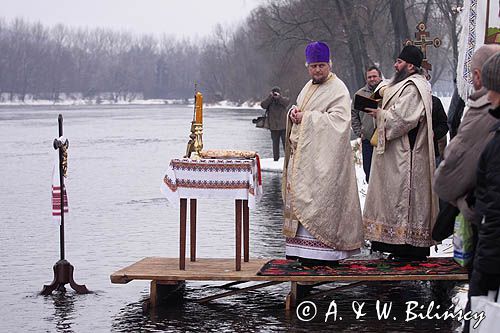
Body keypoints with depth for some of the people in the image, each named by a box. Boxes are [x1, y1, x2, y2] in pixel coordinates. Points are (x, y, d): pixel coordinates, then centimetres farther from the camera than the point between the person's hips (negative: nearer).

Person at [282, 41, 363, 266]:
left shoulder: (338, 89, -9)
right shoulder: (309, 87, 18)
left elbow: (339, 119, -20)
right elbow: (300, 110, 26)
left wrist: (307, 118, -17)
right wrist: (294, 112, 1)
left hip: (323, 156, -8)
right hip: (304, 154, 9)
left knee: (319, 199, -10)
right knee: (302, 197, 7)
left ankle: (322, 250, -7)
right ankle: (304, 248, 12)